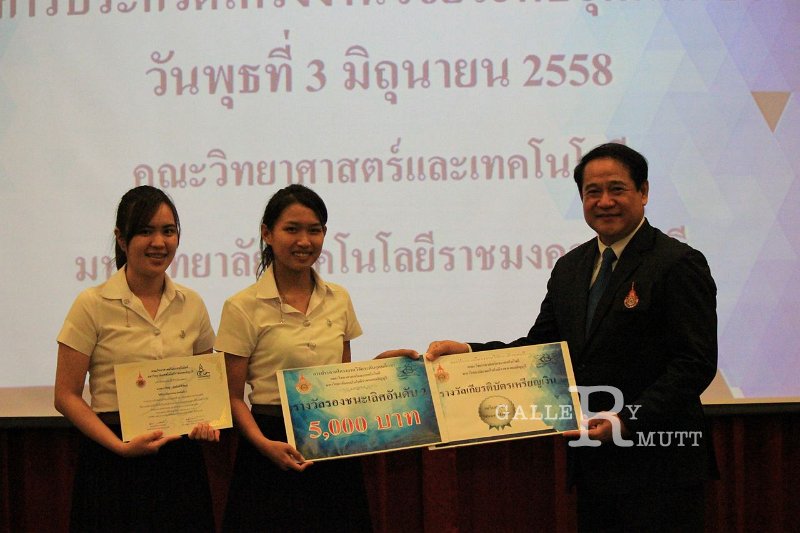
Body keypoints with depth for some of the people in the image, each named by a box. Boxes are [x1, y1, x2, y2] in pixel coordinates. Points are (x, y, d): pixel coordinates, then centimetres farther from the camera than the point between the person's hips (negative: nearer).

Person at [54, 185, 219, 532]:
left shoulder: (191, 305, 7)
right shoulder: (93, 305, -5)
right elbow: (67, 396, -6)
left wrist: (207, 421, -3)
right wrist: (120, 445, -18)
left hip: (181, 461, 4)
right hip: (114, 465, -4)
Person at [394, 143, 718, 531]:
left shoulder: (679, 264, -9)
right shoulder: (570, 268, 14)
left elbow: (696, 362, -14)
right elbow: (541, 347, 13)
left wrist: (628, 421, -23)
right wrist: (468, 351, -3)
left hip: (657, 469, -7)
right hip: (594, 466, 7)